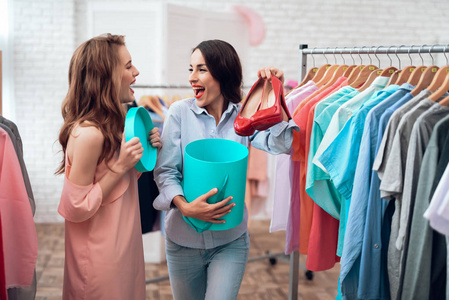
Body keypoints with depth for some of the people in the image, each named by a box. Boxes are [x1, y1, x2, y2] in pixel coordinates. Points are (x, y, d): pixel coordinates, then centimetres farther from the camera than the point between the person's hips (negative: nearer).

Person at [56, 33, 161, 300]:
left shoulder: (111, 124, 3)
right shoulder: (88, 134, -25)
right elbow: (75, 209, -22)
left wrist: (144, 152, -3)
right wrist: (120, 166, -24)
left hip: (123, 245, 9)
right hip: (101, 255, -9)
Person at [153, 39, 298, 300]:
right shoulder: (180, 112, -8)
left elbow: (283, 144, -17)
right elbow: (165, 171, -10)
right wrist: (185, 206, -26)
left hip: (230, 239, 0)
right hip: (183, 238, 0)